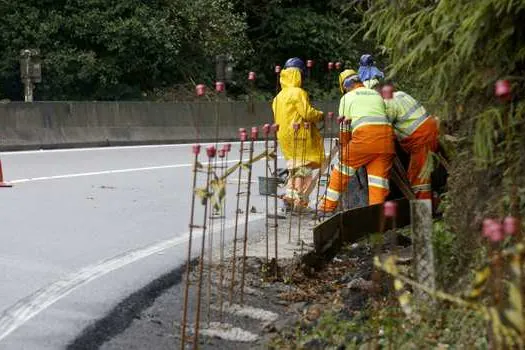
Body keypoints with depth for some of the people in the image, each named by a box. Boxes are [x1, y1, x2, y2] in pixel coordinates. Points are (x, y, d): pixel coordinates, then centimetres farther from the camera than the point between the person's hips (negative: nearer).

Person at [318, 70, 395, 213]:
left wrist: (344, 147, 25)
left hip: (365, 134, -4)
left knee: (344, 167, 10)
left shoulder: (347, 97, 16)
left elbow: (344, 127, 13)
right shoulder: (377, 95, 29)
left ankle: (329, 204, 13)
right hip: (387, 135, 4)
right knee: (380, 175, 4)